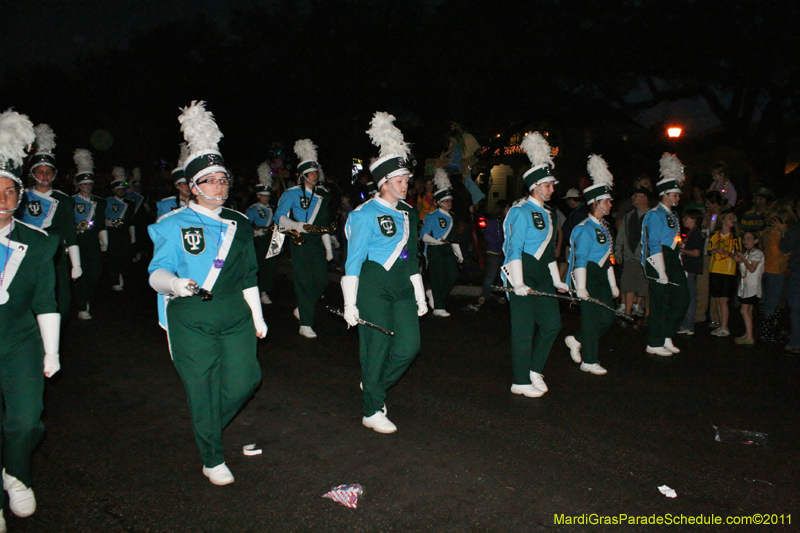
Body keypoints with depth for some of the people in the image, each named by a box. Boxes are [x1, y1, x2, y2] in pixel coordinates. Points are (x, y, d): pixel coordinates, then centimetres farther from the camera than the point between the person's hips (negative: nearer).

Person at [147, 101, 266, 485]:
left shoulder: (239, 224, 11)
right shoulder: (173, 225, -3)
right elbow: (157, 273, -7)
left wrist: (257, 315, 14)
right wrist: (175, 283, -30)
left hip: (235, 315, 4)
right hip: (191, 320, -4)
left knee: (244, 379, 0)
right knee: (202, 392, 3)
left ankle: (208, 428, 31)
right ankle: (212, 460, 24)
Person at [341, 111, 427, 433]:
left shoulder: (408, 213, 12)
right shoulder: (366, 214, -10)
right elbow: (353, 260, -10)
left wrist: (420, 296, 16)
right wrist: (350, 304, -13)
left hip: (402, 286, 7)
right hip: (373, 288, -7)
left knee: (410, 345, 3)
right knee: (377, 349, 0)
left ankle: (374, 385, 28)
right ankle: (371, 412, 16)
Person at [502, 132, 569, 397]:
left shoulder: (545, 214, 16)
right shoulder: (522, 213, -10)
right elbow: (514, 249, -16)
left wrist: (557, 281, 19)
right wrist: (518, 284, -22)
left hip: (542, 275, 9)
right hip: (524, 274, -9)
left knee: (552, 323, 8)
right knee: (524, 329, -2)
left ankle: (534, 369, 24)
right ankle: (521, 382, 10)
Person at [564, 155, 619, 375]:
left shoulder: (604, 228, 14)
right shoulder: (586, 229, -14)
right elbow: (581, 260, -17)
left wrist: (613, 285, 20)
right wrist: (581, 287, -20)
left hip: (601, 275, 9)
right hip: (588, 277, -9)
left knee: (608, 316, 9)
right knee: (592, 318, -3)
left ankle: (576, 340, 25)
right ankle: (589, 361, 9)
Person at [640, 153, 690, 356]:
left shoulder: (672, 216, 17)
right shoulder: (656, 215, -12)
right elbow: (655, 246, -18)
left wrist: (681, 268, 18)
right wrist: (662, 273, -20)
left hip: (672, 261, 9)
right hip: (658, 263, -9)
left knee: (682, 299, 7)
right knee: (660, 304, -2)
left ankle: (666, 337, 18)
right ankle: (654, 344, 10)